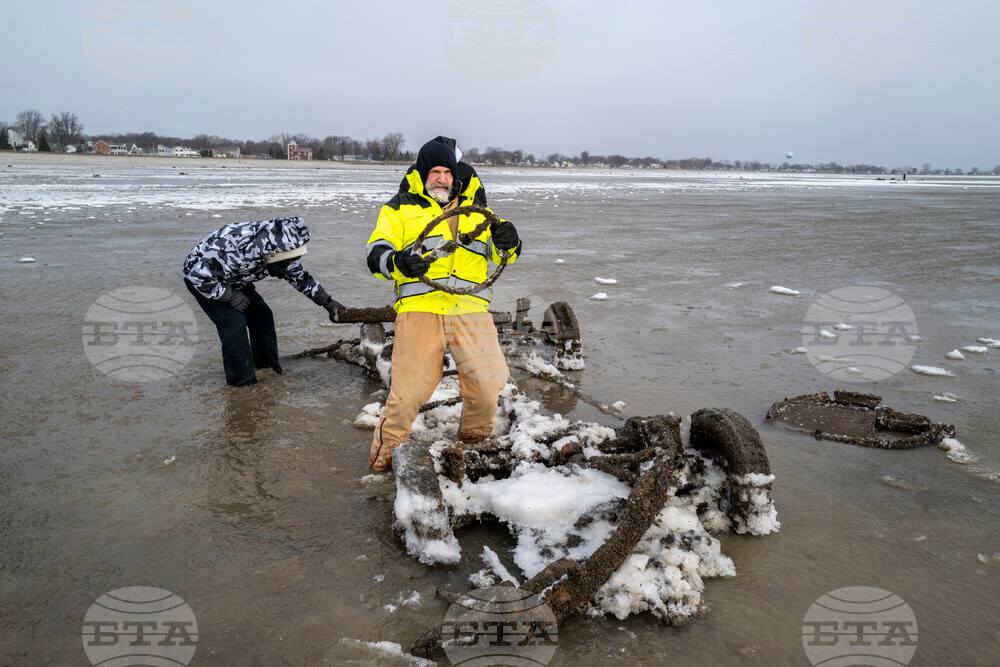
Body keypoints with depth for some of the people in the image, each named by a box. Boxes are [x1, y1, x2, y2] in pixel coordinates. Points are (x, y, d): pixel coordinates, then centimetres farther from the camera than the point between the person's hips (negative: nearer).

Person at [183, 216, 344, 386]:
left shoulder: (277, 251, -16)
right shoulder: (239, 250, -42)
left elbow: (300, 276, -1)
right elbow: (200, 276, -35)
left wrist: (327, 302, -6)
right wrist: (232, 297, -26)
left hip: (232, 278, 8)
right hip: (199, 276, -7)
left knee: (261, 314, 1)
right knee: (233, 322, -17)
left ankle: (266, 365, 18)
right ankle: (242, 380, -6)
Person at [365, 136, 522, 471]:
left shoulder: (474, 207, 22)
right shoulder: (401, 207, 14)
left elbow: (502, 254, 21)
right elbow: (376, 253, 7)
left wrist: (507, 240, -4)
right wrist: (397, 261, -17)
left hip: (470, 307, 3)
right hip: (420, 305, -2)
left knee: (488, 380, -6)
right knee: (410, 385, -7)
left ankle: (473, 438, 22)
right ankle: (386, 449, 16)